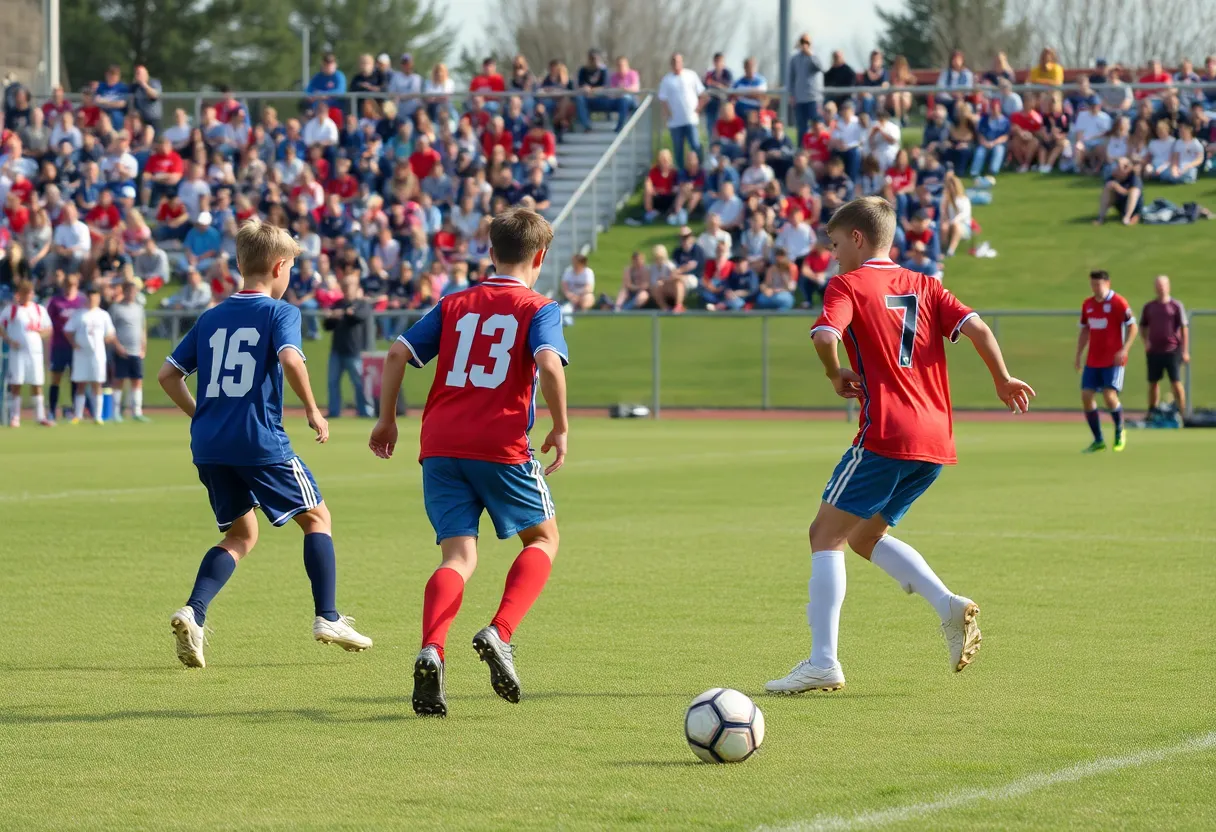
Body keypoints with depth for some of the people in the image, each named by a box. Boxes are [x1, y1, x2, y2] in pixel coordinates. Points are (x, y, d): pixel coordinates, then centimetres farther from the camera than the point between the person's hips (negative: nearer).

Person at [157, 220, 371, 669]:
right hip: (261, 441, -5)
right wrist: (313, 411, -10)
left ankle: (193, 612, -6)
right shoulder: (279, 312, -3)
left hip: (208, 446, 6)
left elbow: (168, 374, 14)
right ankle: (327, 617, 8)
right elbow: (290, 359, -22)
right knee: (316, 517, 14)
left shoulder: (211, 317, 15)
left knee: (241, 533, 17)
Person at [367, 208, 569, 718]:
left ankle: (430, 651, -24)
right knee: (543, 539, 17)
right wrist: (560, 428, -5)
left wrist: (386, 421, 16)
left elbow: (398, 354, 8)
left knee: (459, 557, 4)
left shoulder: (454, 305, 16)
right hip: (502, 446, -4)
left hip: (439, 446, 4)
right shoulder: (539, 310, 3)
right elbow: (549, 363, -16)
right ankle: (499, 634, -7)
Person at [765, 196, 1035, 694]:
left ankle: (823, 662, -10)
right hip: (936, 439, 7)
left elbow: (825, 335, -19)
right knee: (865, 536, 20)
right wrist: (1003, 381, 19)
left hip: (887, 435, -7)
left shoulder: (847, 284, 0)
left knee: (827, 534, -1)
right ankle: (949, 606, 1)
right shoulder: (923, 285, 17)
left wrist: (838, 377, -1)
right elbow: (975, 327, 6)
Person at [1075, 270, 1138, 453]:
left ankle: (1119, 433, 11)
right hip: (1092, 361, 6)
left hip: (1113, 360, -6)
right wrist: (1078, 355, 13)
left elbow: (1133, 327, -8)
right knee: (1086, 396, -2)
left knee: (1109, 396, -16)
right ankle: (1098, 441, 8)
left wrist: (1124, 350, -19)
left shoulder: (1118, 303, -9)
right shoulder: (1087, 304, 10)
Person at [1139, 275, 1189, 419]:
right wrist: (1146, 341, 1)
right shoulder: (1149, 307, 9)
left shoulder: (1176, 305, -1)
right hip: (1154, 352, 3)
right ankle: (1151, 413, 15)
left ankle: (1182, 413, 1)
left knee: (1176, 383, -4)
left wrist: (1185, 351, -5)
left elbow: (1184, 328, -1)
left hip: (1172, 351, -3)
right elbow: (1143, 326, 19)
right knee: (1153, 382, 7)